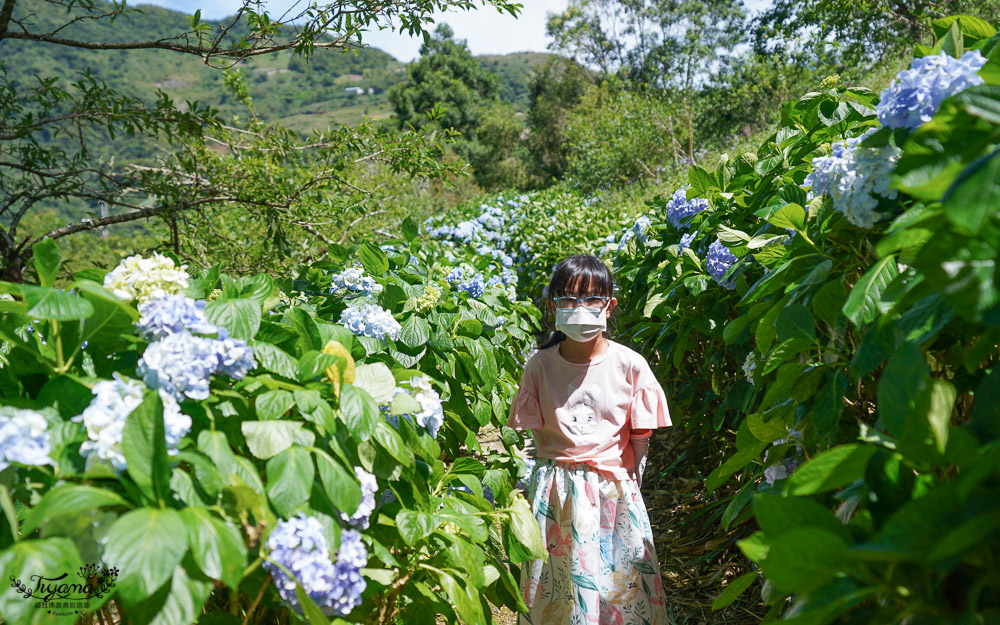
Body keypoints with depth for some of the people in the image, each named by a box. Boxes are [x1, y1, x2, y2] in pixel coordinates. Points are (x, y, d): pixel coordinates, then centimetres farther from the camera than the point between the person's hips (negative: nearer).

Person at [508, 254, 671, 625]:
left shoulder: (629, 365, -7)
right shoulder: (540, 365, -4)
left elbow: (641, 434, 0)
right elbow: (536, 431, 4)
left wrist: (628, 484, -1)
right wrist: (558, 473, -2)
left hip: (613, 489, 0)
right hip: (556, 491, 1)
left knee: (617, 580, 8)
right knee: (555, 577, 10)